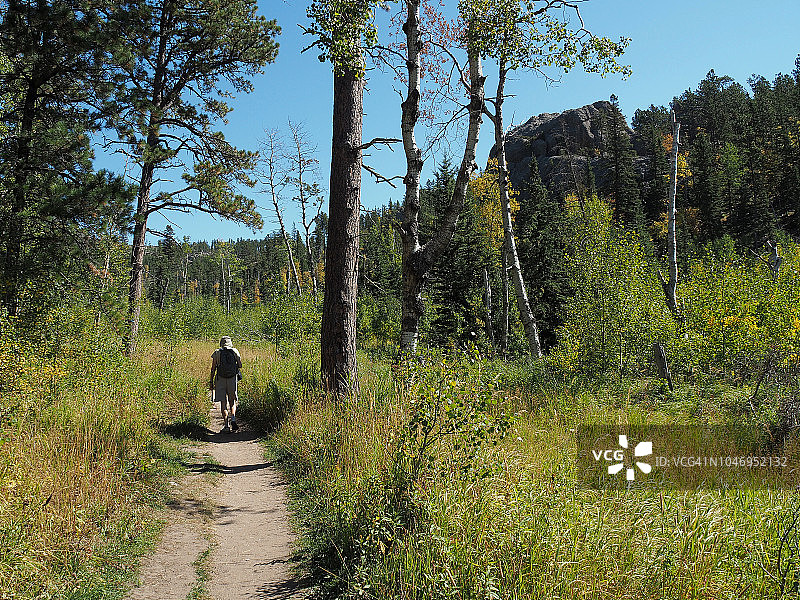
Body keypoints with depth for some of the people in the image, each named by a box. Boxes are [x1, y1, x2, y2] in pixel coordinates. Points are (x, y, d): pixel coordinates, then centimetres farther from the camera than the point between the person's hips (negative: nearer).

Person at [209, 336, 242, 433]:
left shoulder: (217, 352, 0)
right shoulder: (235, 351, 2)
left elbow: (213, 368, 0)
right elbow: (240, 366, 7)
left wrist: (211, 381, 6)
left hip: (220, 379, -1)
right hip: (233, 379, 1)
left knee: (223, 402, 3)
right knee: (232, 401, 15)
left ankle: (226, 425, -4)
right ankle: (233, 418, -9)